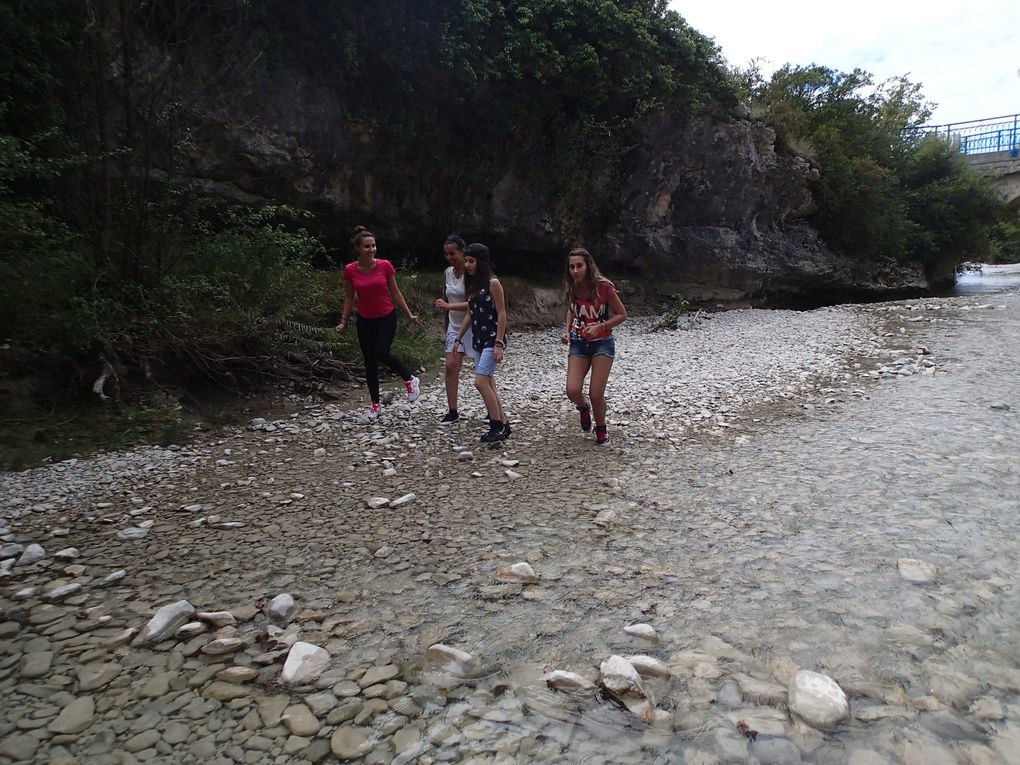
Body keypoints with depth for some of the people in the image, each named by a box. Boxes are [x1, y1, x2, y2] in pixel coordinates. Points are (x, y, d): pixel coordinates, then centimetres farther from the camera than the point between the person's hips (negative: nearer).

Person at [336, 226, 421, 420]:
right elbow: (349, 297, 4)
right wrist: (343, 321, 0)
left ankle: (410, 380, 4)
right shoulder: (350, 270, -8)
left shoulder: (385, 266, -12)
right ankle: (375, 404, 20)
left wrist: (409, 314, -3)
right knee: (370, 362, 7)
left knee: (382, 353, -21)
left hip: (386, 317, -2)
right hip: (365, 320, 2)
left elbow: (395, 293, -2)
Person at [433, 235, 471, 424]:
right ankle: (452, 412, 8)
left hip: (472, 326, -6)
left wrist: (448, 306, -31)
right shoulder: (447, 273, 5)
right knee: (450, 367, -1)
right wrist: (447, 327, 19)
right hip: (455, 327, 6)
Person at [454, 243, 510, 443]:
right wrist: (458, 338, 16)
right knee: (488, 384, 8)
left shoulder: (492, 283, -11)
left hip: (492, 340, -8)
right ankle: (502, 425, 16)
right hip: (478, 340, 8)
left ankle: (497, 426, -5)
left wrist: (498, 344, -19)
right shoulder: (472, 284, 12)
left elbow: (501, 314, -13)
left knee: (481, 382, -15)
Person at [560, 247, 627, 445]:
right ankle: (583, 408, 25)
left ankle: (601, 429, 22)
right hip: (578, 345, 4)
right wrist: (567, 331, 1)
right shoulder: (571, 289, -3)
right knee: (572, 391, -12)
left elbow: (622, 315, -8)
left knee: (596, 394, -7)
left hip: (602, 344, -3)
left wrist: (599, 327, -21)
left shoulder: (603, 287, -16)